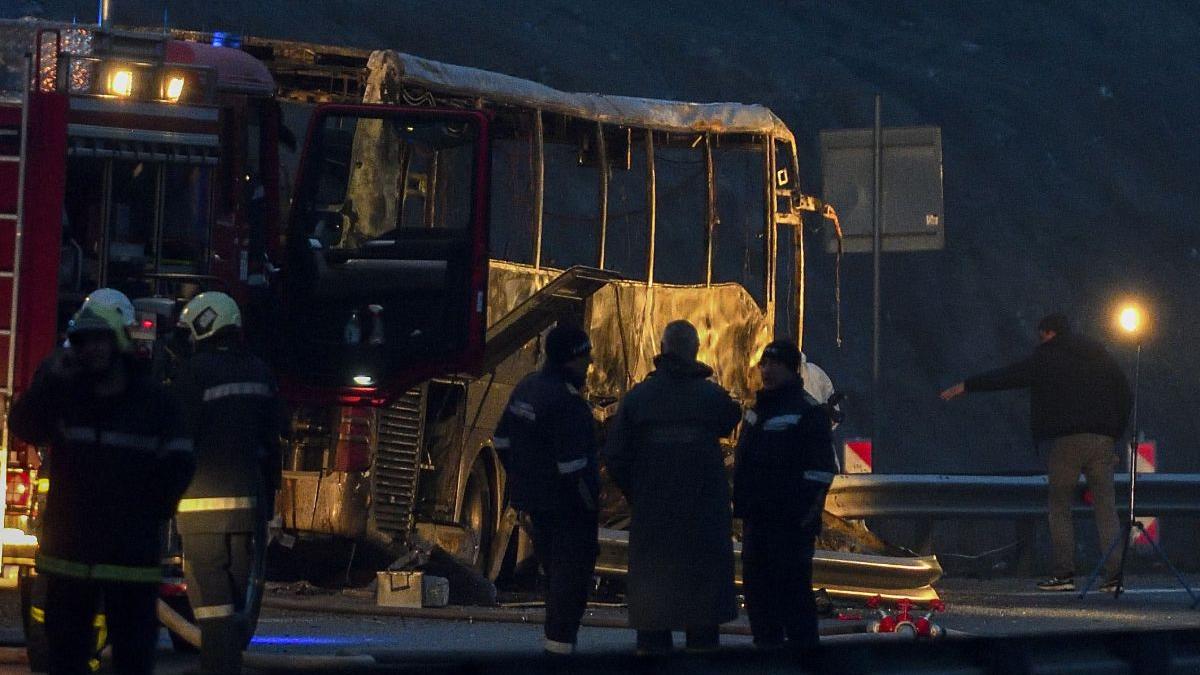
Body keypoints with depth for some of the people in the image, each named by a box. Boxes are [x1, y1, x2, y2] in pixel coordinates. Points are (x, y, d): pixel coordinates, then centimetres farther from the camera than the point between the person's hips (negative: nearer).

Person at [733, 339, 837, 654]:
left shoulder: (807, 411, -8)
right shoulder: (757, 410, 18)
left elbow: (822, 468, -12)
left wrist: (810, 508, -17)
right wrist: (742, 503, 19)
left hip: (790, 519, -8)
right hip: (756, 516, 8)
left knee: (792, 582, -8)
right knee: (756, 581, 11)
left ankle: (802, 642, -3)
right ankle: (766, 638, 19)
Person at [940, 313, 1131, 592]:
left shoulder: (1047, 358, 0)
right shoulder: (1100, 356, 16)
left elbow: (1006, 376, 1)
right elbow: (1123, 393, 15)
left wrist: (966, 386, 8)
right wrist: (1116, 434, 17)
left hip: (1066, 441, -4)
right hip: (1102, 442, 4)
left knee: (1060, 506, 5)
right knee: (1106, 507, 3)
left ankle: (1063, 573, -3)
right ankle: (1114, 573, -5)